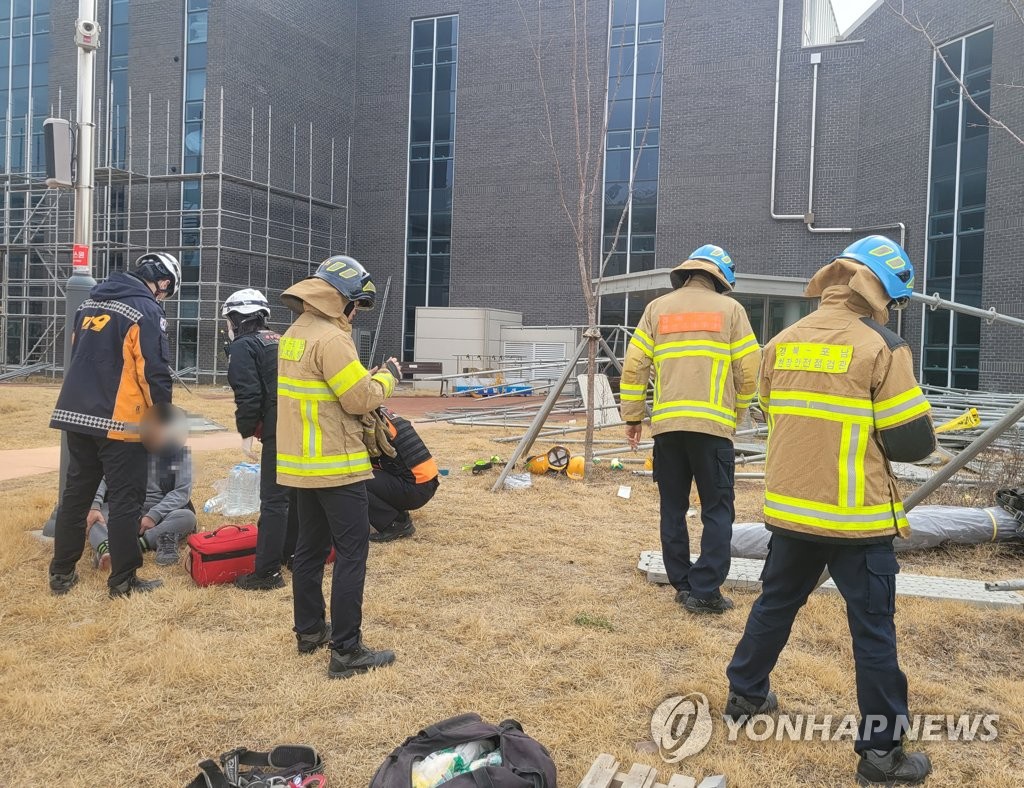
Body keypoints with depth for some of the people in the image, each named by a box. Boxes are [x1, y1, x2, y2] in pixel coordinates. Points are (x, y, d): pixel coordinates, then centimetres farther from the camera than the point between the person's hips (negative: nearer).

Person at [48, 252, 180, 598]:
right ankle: (123, 581, 6)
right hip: (120, 422, -8)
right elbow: (154, 372, -16)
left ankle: (61, 573, 21)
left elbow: (78, 357, 20)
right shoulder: (146, 311, -11)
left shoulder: (91, 302, 14)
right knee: (125, 500, 0)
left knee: (75, 494, 15)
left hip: (76, 415, 8)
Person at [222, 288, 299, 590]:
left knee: (274, 500, -6)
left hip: (279, 430, -8)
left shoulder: (243, 346, -1)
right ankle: (292, 554, 29)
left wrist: (246, 433, -3)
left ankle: (267, 572, -2)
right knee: (296, 493, 18)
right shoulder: (279, 341, 22)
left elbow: (248, 395, -12)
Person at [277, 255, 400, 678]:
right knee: (352, 553, -4)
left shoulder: (294, 334, 11)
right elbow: (361, 398, -18)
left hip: (304, 462, 10)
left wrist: (366, 377, 10)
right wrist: (386, 378, 0)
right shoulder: (330, 338, -19)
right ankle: (346, 652, -2)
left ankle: (309, 630, 29)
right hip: (336, 465, -10)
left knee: (311, 547, 18)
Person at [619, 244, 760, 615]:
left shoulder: (657, 308, 11)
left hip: (666, 424, 3)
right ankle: (704, 591, 2)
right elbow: (749, 371, 2)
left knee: (673, 509, 12)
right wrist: (735, 413, 17)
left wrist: (632, 417, 11)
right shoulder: (730, 309, 6)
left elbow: (634, 366, 5)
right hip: (712, 425, -2)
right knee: (717, 511, 5)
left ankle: (682, 585, 17)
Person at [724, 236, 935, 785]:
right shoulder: (882, 348, -12)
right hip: (856, 518, -5)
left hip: (790, 508, 5)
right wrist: (877, 435, 11)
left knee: (775, 604, 22)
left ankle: (744, 695, 37)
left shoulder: (782, 343, 4)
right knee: (873, 631, 6)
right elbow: (913, 442, -11)